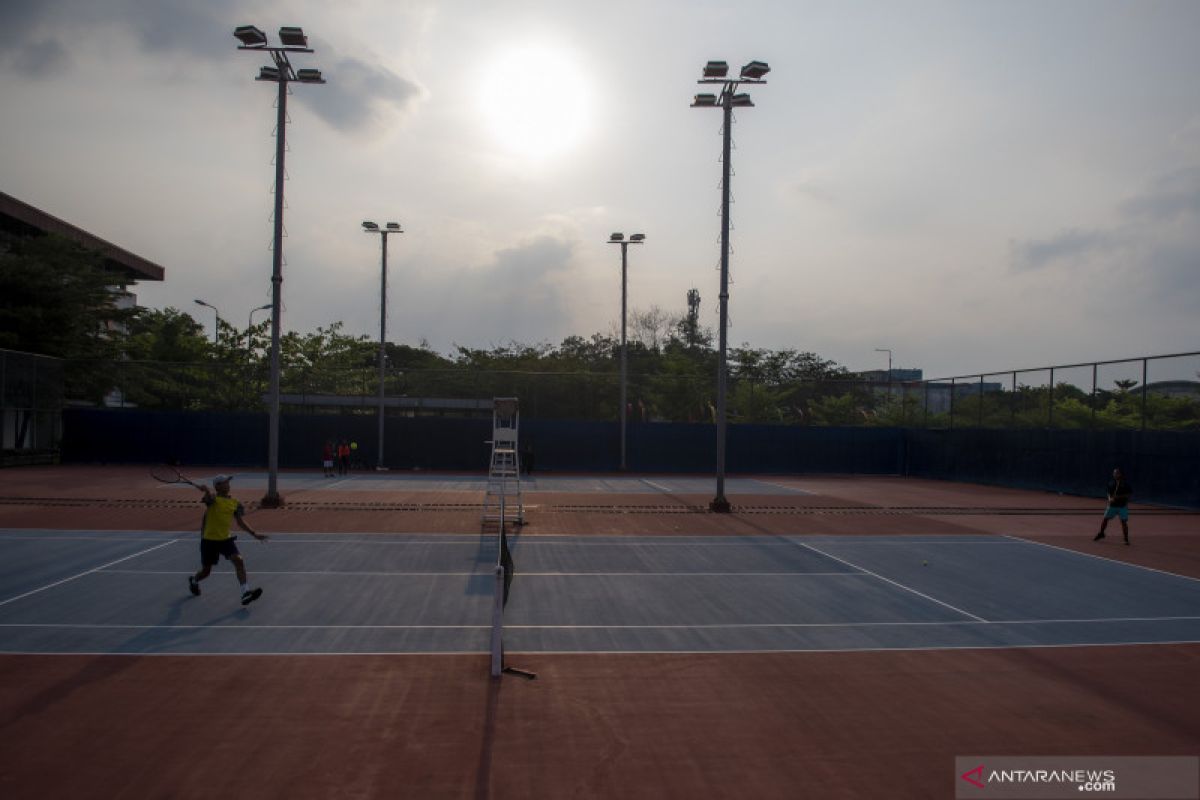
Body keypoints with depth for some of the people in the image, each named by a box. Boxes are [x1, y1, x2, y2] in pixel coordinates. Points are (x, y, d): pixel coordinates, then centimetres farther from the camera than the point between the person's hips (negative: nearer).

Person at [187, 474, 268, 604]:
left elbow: (240, 522, 12)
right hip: (209, 540, -4)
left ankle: (246, 593, -21)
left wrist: (254, 534, 6)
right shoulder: (213, 500, -12)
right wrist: (206, 490, -62)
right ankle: (193, 580, 48)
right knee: (206, 571, 11)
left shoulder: (234, 503, 4)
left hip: (225, 539, 4)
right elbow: (208, 498, -38)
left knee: (239, 561, -18)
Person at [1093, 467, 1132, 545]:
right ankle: (1101, 534, 26)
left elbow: (1131, 494, -8)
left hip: (1122, 506, -4)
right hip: (1112, 505, 4)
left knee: (1124, 522, -4)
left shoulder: (1126, 484, -7)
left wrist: (1120, 496, -18)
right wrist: (1110, 499, -6)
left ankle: (1126, 539, 7)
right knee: (1105, 519, 7)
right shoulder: (1111, 483, 4)